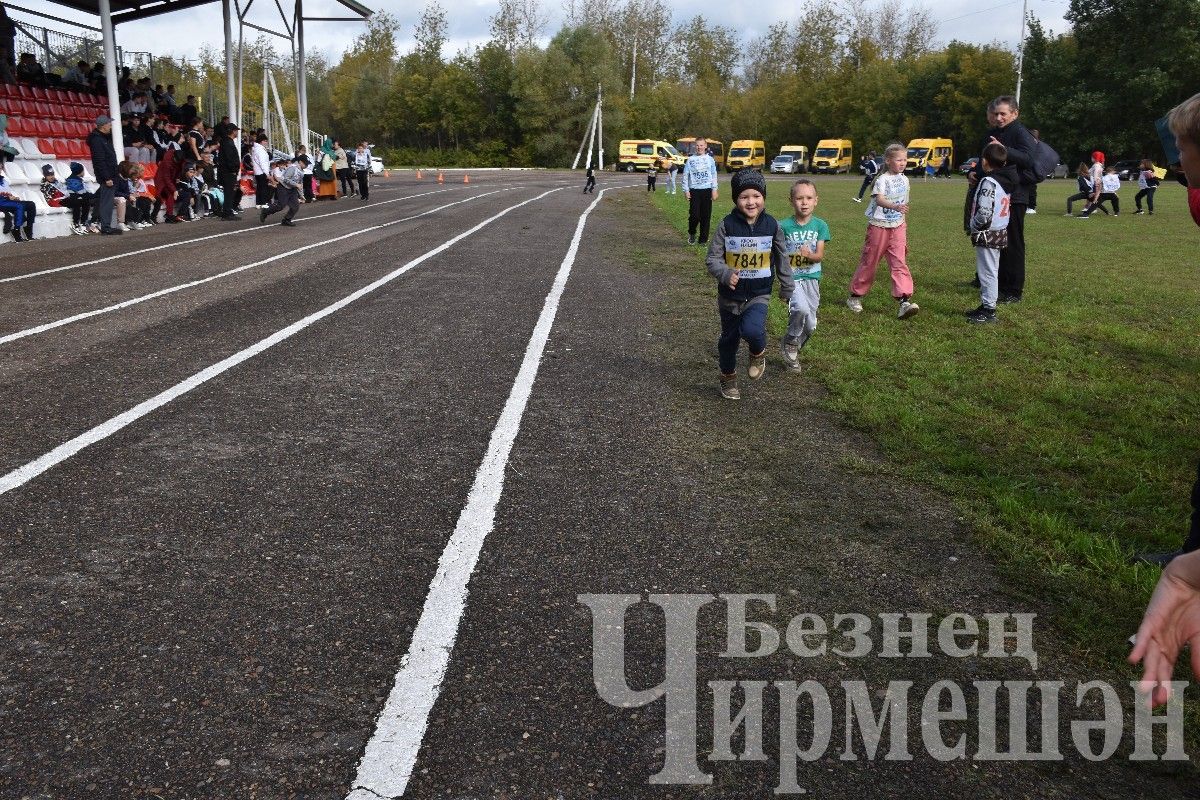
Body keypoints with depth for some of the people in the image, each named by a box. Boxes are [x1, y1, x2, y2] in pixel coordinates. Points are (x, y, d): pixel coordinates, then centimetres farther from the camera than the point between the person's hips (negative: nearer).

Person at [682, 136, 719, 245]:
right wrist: (686, 190, -3)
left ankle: (703, 239, 10)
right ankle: (692, 233, 16)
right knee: (695, 215, -10)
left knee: (706, 216, 1)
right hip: (694, 191, -2)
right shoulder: (690, 160, 2)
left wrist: (714, 190, 0)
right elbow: (685, 175, 3)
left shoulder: (710, 159, 6)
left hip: (707, 190, 2)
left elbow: (714, 175, 7)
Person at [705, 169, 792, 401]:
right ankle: (728, 377, 41)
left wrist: (788, 289, 12)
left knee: (752, 330, -26)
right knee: (729, 338, 16)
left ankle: (758, 353, 9)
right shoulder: (726, 225, -11)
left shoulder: (772, 225, -6)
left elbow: (782, 260, 6)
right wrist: (726, 274, -30)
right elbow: (712, 259, -10)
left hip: (759, 294, -1)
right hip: (730, 295, 1)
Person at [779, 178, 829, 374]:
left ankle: (793, 351, 34)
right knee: (801, 308, -30)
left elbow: (820, 255, -7)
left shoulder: (820, 225, 0)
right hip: (791, 277, -3)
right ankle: (790, 342, -2)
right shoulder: (784, 226, -6)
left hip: (812, 277, 3)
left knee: (810, 324, 6)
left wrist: (809, 255, -26)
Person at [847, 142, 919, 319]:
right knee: (869, 261, 6)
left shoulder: (904, 180, 8)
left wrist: (905, 229, 22)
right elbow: (879, 199, -30)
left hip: (898, 227, 4)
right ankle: (855, 296, 22)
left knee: (900, 262, -8)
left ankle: (905, 300, -18)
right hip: (879, 226, -4)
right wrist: (896, 206, -49)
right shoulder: (882, 180, -11)